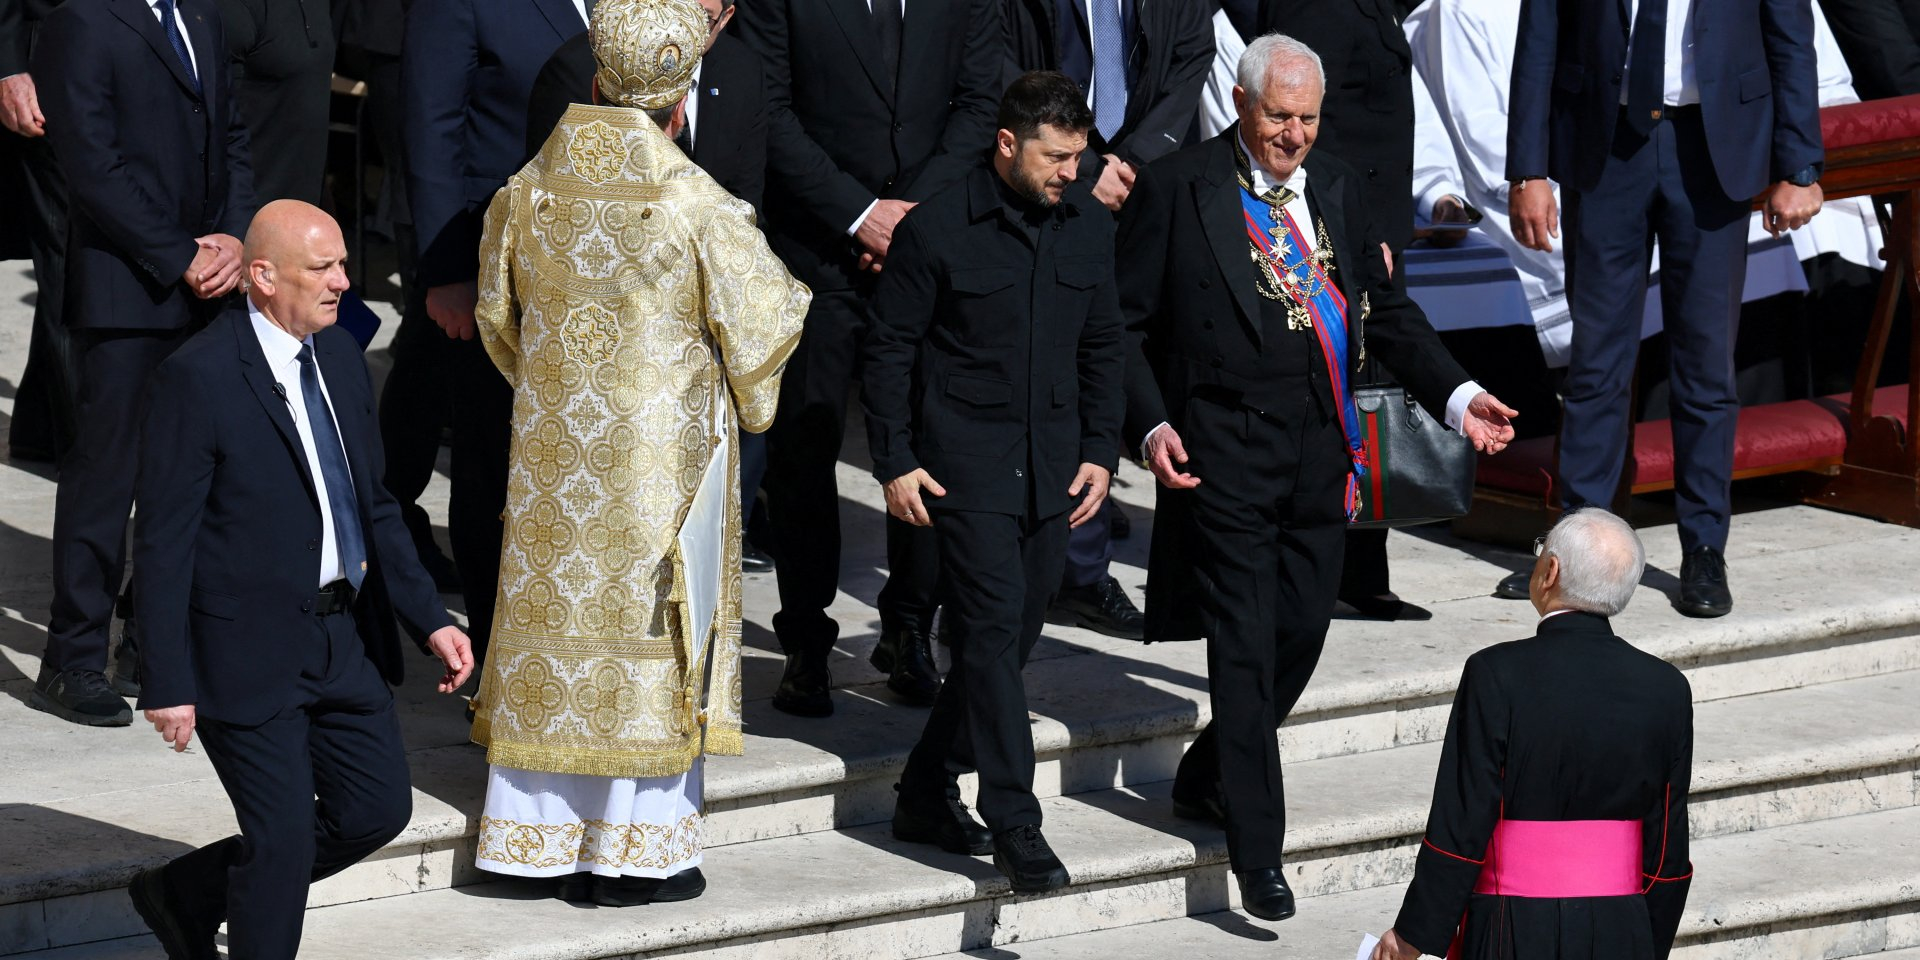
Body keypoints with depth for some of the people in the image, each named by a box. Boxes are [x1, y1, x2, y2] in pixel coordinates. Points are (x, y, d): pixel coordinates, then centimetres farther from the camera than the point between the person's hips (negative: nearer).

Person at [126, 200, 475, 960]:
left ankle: (188, 894, 29)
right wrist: (167, 682, -17)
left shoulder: (340, 356, 7)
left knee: (377, 809, 13)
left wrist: (430, 619, 8)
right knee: (283, 837, -3)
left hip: (345, 639, 8)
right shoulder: (197, 378, -17)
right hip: (249, 651, -8)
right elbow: (163, 541, -15)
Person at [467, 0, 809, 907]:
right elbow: (760, 319, -7)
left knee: (558, 623, 12)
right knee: (647, 627, 4)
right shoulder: (693, 205, -17)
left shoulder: (527, 194, -3)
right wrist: (748, 399, 14)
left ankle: (541, 834, 16)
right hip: (663, 450, -4)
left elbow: (498, 317, 10)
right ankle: (631, 853, 7)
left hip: (554, 448, 4)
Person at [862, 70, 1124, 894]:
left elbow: (1102, 347, 17)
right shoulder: (936, 230, -8)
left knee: (1012, 637, 8)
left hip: (1054, 470, 5)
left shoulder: (1089, 230, 7)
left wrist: (1100, 451, 9)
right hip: (967, 463, -5)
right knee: (993, 630, -12)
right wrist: (895, 462, -6)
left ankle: (927, 794, 22)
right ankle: (1014, 826, -11)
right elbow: (890, 350, -2)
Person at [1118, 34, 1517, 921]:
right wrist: (1150, 424, -17)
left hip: (1321, 449, 6)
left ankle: (1205, 778, 34)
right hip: (1225, 455, -6)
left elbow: (1385, 308, 18)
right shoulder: (1178, 190, -6)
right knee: (1246, 648, -5)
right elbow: (1126, 322, -4)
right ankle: (1258, 851, -1)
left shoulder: (1337, 190, 11)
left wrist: (1456, 396, 6)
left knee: (1302, 633, 11)